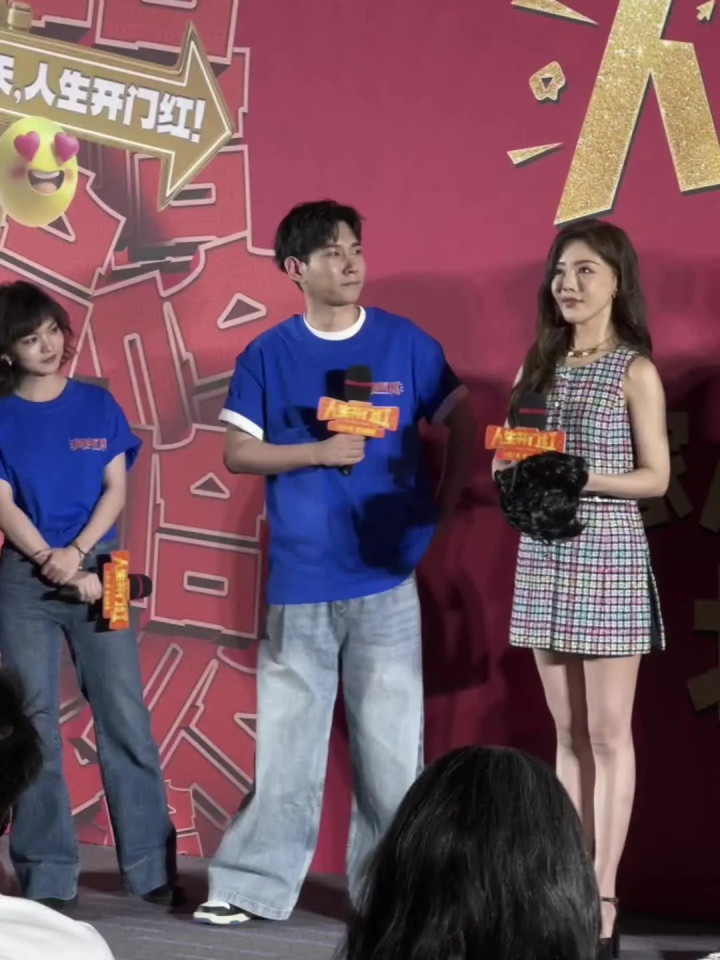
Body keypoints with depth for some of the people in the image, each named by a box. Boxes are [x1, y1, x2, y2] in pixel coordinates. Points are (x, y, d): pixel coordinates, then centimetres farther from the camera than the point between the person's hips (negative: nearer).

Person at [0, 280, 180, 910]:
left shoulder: (97, 405, 7)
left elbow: (116, 491, 2)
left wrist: (76, 553, -12)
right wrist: (53, 562, -14)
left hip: (98, 573, 1)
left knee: (126, 718, -2)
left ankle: (153, 867, 4)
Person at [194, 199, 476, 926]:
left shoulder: (408, 345, 3)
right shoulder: (268, 356, 4)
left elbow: (461, 425, 10)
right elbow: (237, 452, 2)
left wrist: (442, 510, 2)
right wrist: (316, 453, -11)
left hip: (386, 575, 0)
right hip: (298, 580, 0)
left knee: (390, 738, 1)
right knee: (284, 736, 4)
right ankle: (254, 885, 13)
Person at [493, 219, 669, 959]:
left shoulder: (635, 371, -4)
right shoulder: (539, 365, 12)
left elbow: (656, 476, -6)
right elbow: (511, 457, 14)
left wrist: (585, 479, -20)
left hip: (608, 554, -5)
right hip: (543, 556, 5)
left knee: (608, 734, -2)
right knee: (568, 734, 9)